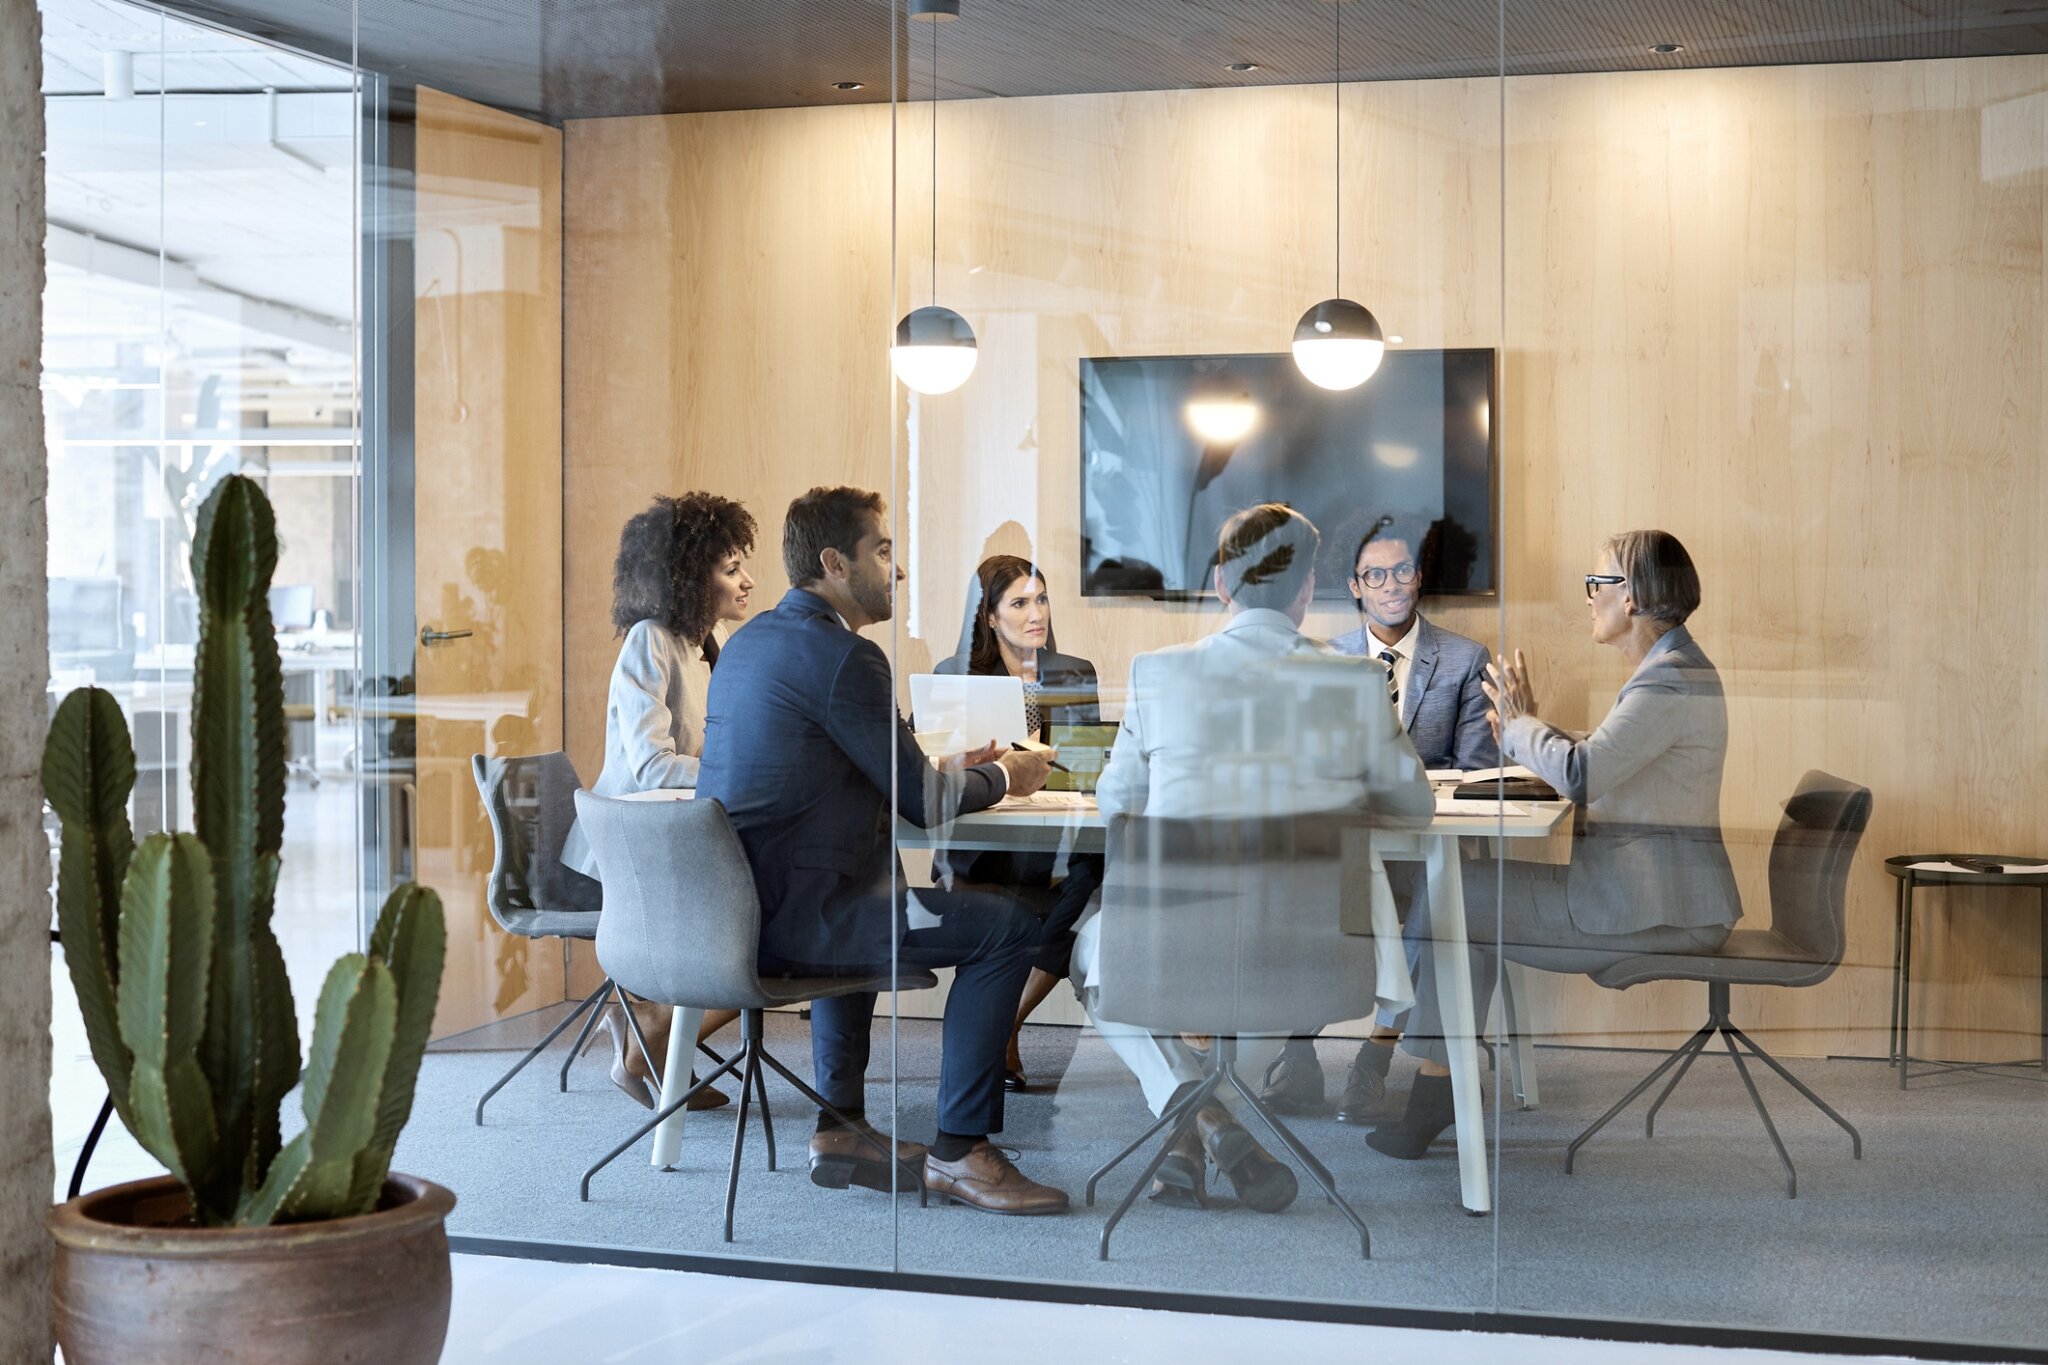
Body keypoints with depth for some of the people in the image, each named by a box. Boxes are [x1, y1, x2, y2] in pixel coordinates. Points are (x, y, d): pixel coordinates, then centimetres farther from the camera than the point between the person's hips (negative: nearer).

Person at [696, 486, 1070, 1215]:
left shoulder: (748, 641, 15)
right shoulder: (845, 656, -14)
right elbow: (922, 803, -10)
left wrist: (952, 768, 21)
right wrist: (1003, 776, 9)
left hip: (725, 902, 10)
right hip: (786, 921, -10)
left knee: (876, 882, 38)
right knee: (1007, 923, -6)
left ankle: (840, 1127, 34)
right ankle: (958, 1149, 1)